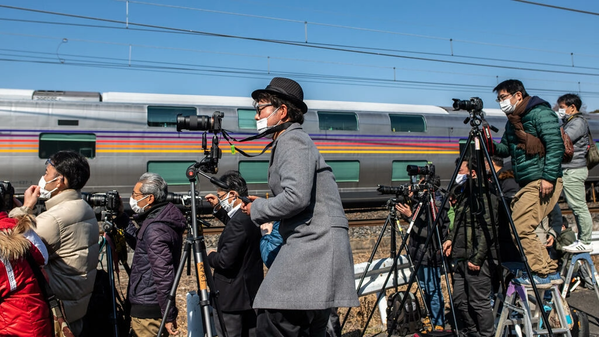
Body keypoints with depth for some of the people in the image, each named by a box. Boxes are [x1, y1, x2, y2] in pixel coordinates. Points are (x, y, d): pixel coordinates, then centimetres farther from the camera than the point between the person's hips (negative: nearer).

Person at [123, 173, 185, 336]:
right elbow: (139, 244, 21)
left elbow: (163, 275, -25)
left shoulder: (155, 229, -23)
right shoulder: (163, 218, 6)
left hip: (147, 310, -10)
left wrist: (169, 316, -21)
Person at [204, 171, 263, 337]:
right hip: (252, 292, 9)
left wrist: (210, 256, -5)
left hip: (233, 296, -9)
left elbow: (225, 260, -25)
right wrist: (219, 208, 16)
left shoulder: (239, 221, -24)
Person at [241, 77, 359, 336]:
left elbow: (296, 197, -21)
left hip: (314, 244, -11)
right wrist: (264, 205, 13)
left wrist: (257, 210, -7)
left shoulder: (293, 141, -8)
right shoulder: (285, 142, 23)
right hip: (312, 246, 11)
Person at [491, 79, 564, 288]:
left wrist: (548, 178, -21)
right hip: (527, 184, 10)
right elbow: (505, 149, 22)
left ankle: (541, 273, 1)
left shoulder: (540, 113, -8)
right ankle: (550, 271, 18)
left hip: (542, 182, -9)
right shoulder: (512, 121, 18)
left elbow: (556, 146, -15)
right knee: (522, 229, 9)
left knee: (520, 228, -12)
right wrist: (491, 146, 0)